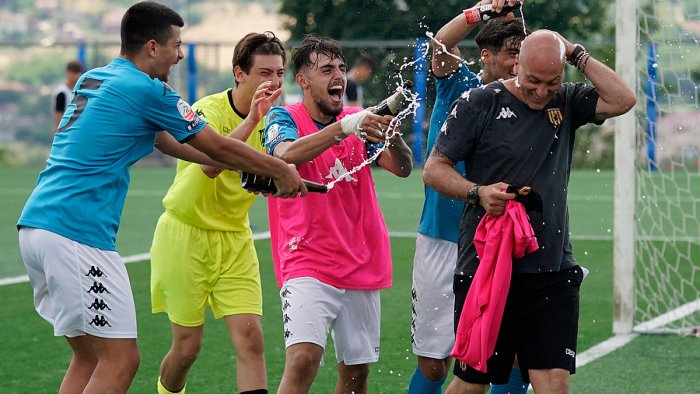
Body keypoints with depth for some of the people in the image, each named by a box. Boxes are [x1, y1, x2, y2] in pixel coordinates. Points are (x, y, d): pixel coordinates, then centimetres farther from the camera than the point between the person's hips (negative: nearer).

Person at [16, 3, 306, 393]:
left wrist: (235, 165, 33)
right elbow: (218, 147, 2)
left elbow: (167, 140, 29)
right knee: (120, 361, -6)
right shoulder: (147, 90, -7)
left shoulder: (91, 80, 19)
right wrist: (281, 170, 16)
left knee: (90, 357, 15)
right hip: (77, 233, -9)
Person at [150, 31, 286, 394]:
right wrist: (251, 120, -47)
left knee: (250, 336, -11)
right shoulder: (209, 110, -19)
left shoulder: (271, 120, -1)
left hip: (235, 240, 5)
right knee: (188, 347, 2)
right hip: (186, 235, -4)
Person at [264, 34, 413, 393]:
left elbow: (402, 168, -4)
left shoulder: (357, 119, 8)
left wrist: (392, 136, -26)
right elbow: (286, 155, -25)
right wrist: (343, 127, -36)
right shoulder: (284, 118, -3)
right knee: (303, 359, -22)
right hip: (308, 265, -5)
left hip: (362, 267, 5)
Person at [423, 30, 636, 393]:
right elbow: (433, 169, -2)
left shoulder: (566, 103, 9)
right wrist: (478, 193, -19)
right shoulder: (479, 104, -3)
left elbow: (623, 99, -5)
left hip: (553, 271, 3)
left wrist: (576, 53, -5)